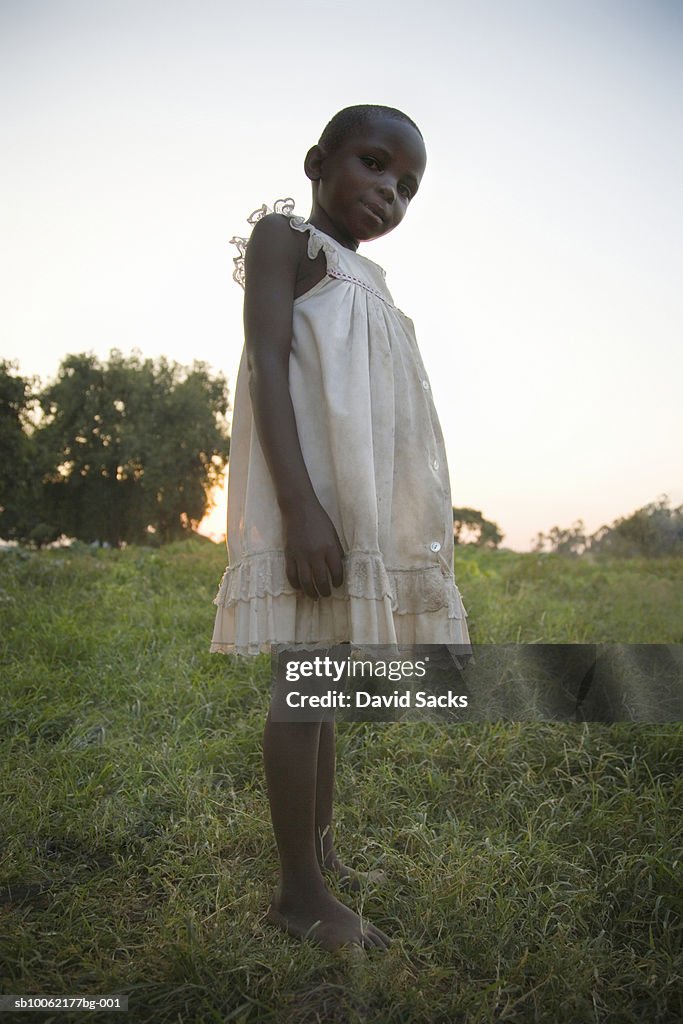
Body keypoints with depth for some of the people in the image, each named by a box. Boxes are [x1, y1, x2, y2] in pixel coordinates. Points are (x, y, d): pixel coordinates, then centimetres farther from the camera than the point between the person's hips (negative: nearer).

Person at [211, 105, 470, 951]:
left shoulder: (364, 281, 26)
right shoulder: (283, 235, 3)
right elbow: (266, 365, -11)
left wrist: (410, 525, 19)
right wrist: (300, 503, -23)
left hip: (365, 503, 9)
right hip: (310, 495, -8)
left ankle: (321, 852, 24)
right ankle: (299, 891, 0)